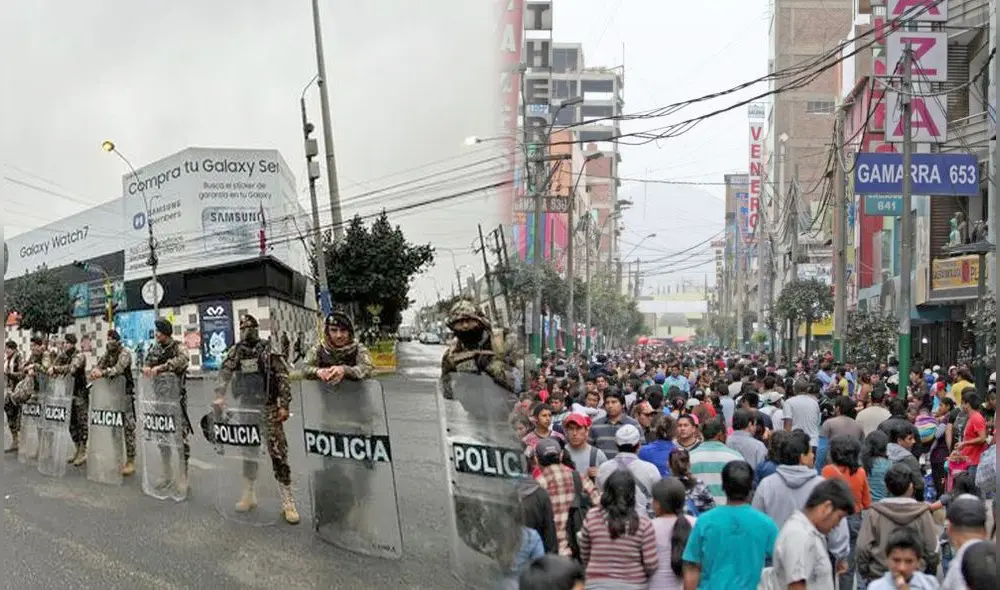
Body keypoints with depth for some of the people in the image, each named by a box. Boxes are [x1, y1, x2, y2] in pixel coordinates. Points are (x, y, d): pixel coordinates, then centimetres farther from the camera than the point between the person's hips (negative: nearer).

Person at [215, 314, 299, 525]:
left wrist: (284, 405, -14)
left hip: (268, 409, -4)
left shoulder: (269, 350, -5)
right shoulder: (236, 352, 7)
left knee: (278, 454, -8)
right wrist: (219, 397, -17)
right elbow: (224, 374, -1)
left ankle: (288, 503, -6)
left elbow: (283, 378, -8)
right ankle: (249, 496, 25)